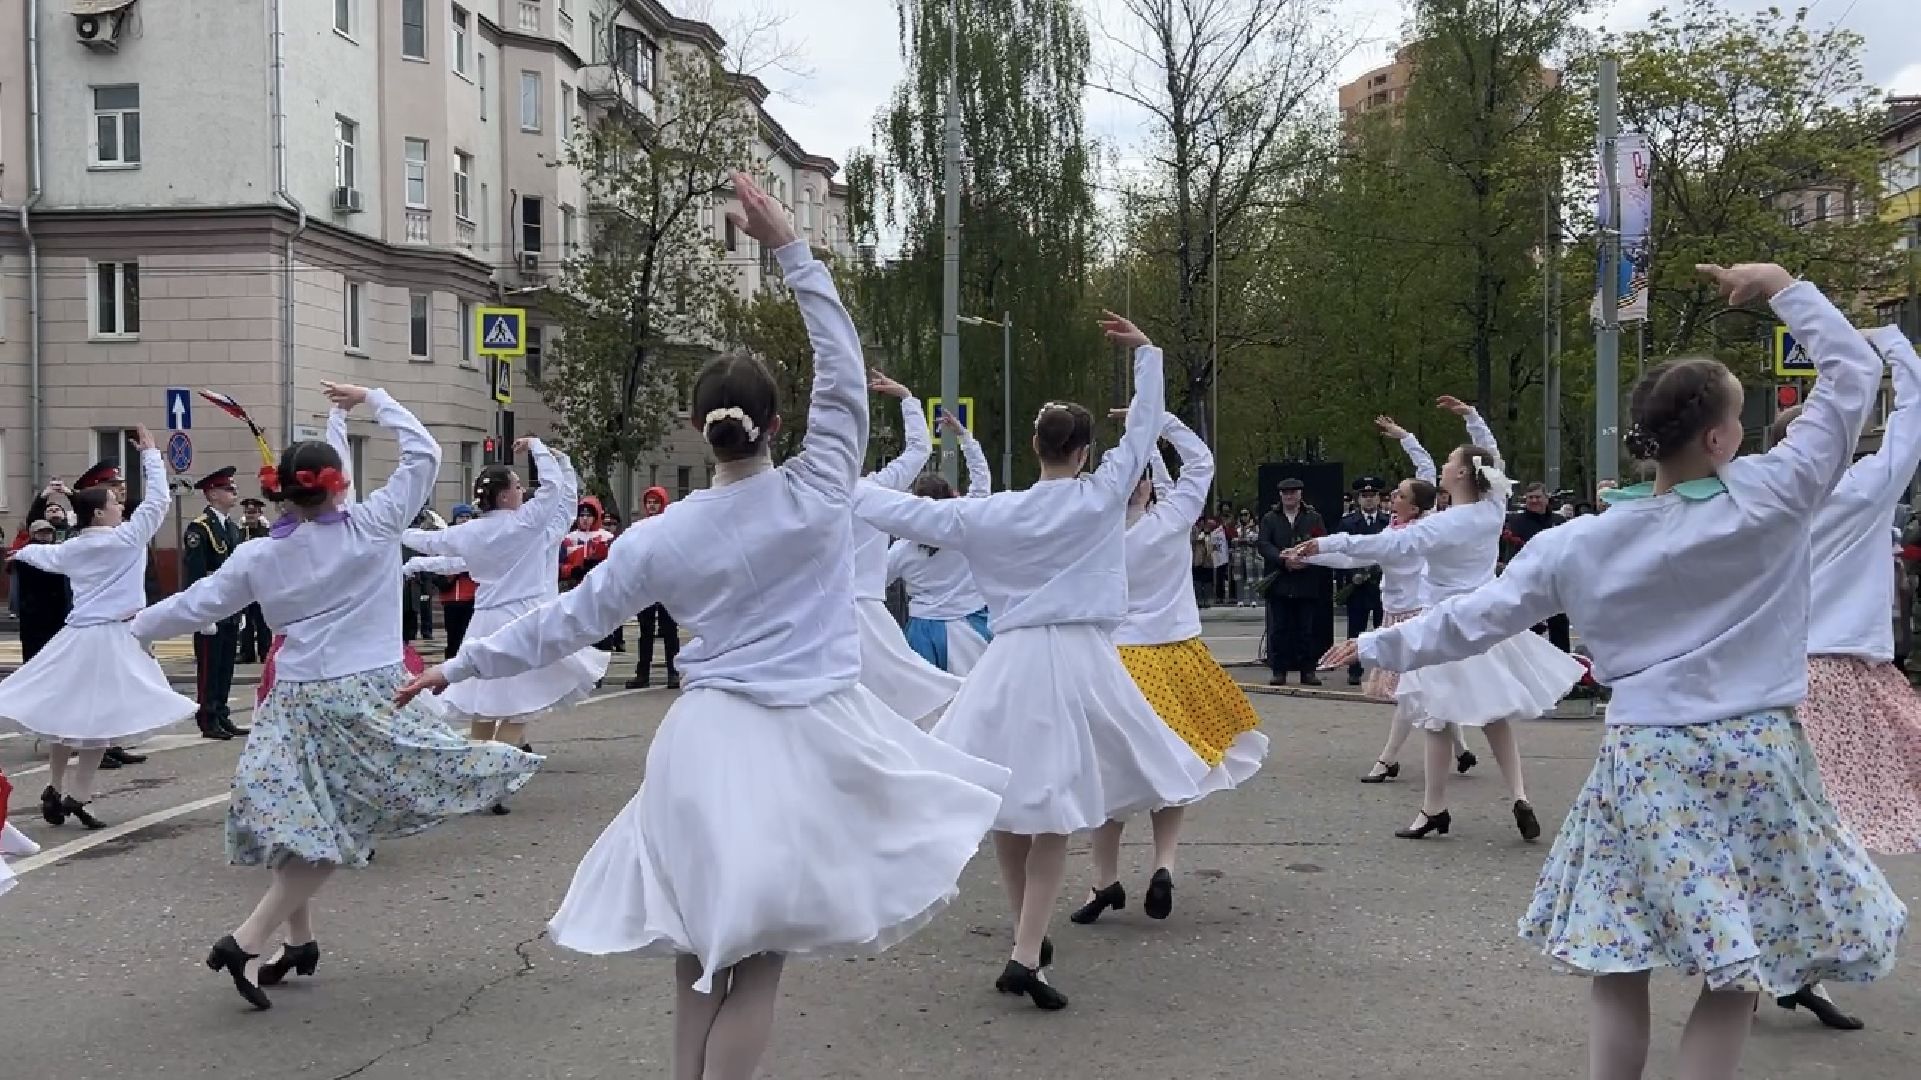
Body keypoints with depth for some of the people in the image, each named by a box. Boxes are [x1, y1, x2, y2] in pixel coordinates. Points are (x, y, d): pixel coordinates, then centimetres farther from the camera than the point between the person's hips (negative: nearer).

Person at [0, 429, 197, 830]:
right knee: (101, 717, -2)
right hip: (110, 637, -7)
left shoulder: (72, 548, 9)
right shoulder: (126, 538, -10)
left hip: (76, 637, 7)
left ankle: (56, 789, 21)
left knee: (64, 712, 13)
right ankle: (76, 796, -2)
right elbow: (158, 500, -7)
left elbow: (45, 554, 31)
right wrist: (150, 454, 3)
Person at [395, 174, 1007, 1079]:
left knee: (701, 962, 15)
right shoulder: (818, 494, -7)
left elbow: (567, 622, 5)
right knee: (756, 967, 4)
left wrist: (463, 665, 19)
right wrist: (788, 248, -3)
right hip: (809, 739, -2)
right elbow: (843, 369, -2)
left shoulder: (661, 538, -1)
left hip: (710, 744, 2)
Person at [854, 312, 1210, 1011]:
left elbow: (913, 515, 8)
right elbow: (1143, 430, 9)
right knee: (1055, 813, -1)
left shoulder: (992, 513, 4)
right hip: (1079, 661, -2)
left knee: (1008, 805, 14)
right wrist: (1145, 353, 19)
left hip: (1010, 663, 2)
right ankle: (1025, 954, -8)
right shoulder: (1102, 497, -1)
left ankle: (1030, 935, 26)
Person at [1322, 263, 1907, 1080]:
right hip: (1753, 759, -2)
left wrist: (1381, 647, 18)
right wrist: (1783, 287, 10)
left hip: (1641, 761, 2)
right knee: (1736, 971, 6)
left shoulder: (1579, 544, -1)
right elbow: (1855, 373, 2)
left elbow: (1475, 619, 4)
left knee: (1618, 960, 12)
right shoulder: (1772, 498, -7)